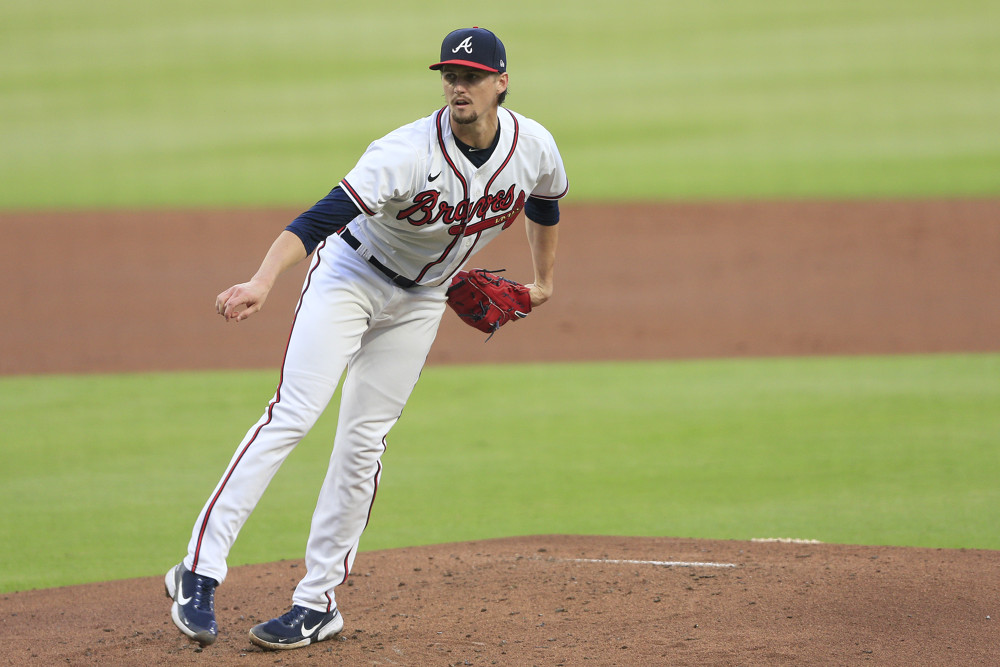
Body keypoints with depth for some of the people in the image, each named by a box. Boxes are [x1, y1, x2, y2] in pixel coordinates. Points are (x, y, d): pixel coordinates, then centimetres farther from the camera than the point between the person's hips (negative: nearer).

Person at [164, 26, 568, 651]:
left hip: (419, 303, 4)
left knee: (363, 442, 0)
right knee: (293, 415, -17)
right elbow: (319, 219, -40)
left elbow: (545, 203, 12)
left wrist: (544, 281, 23)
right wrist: (263, 282, -55)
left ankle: (318, 601, 7)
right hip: (350, 276, -4)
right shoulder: (409, 152, -31)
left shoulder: (534, 147, -14)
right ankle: (200, 569, -18)